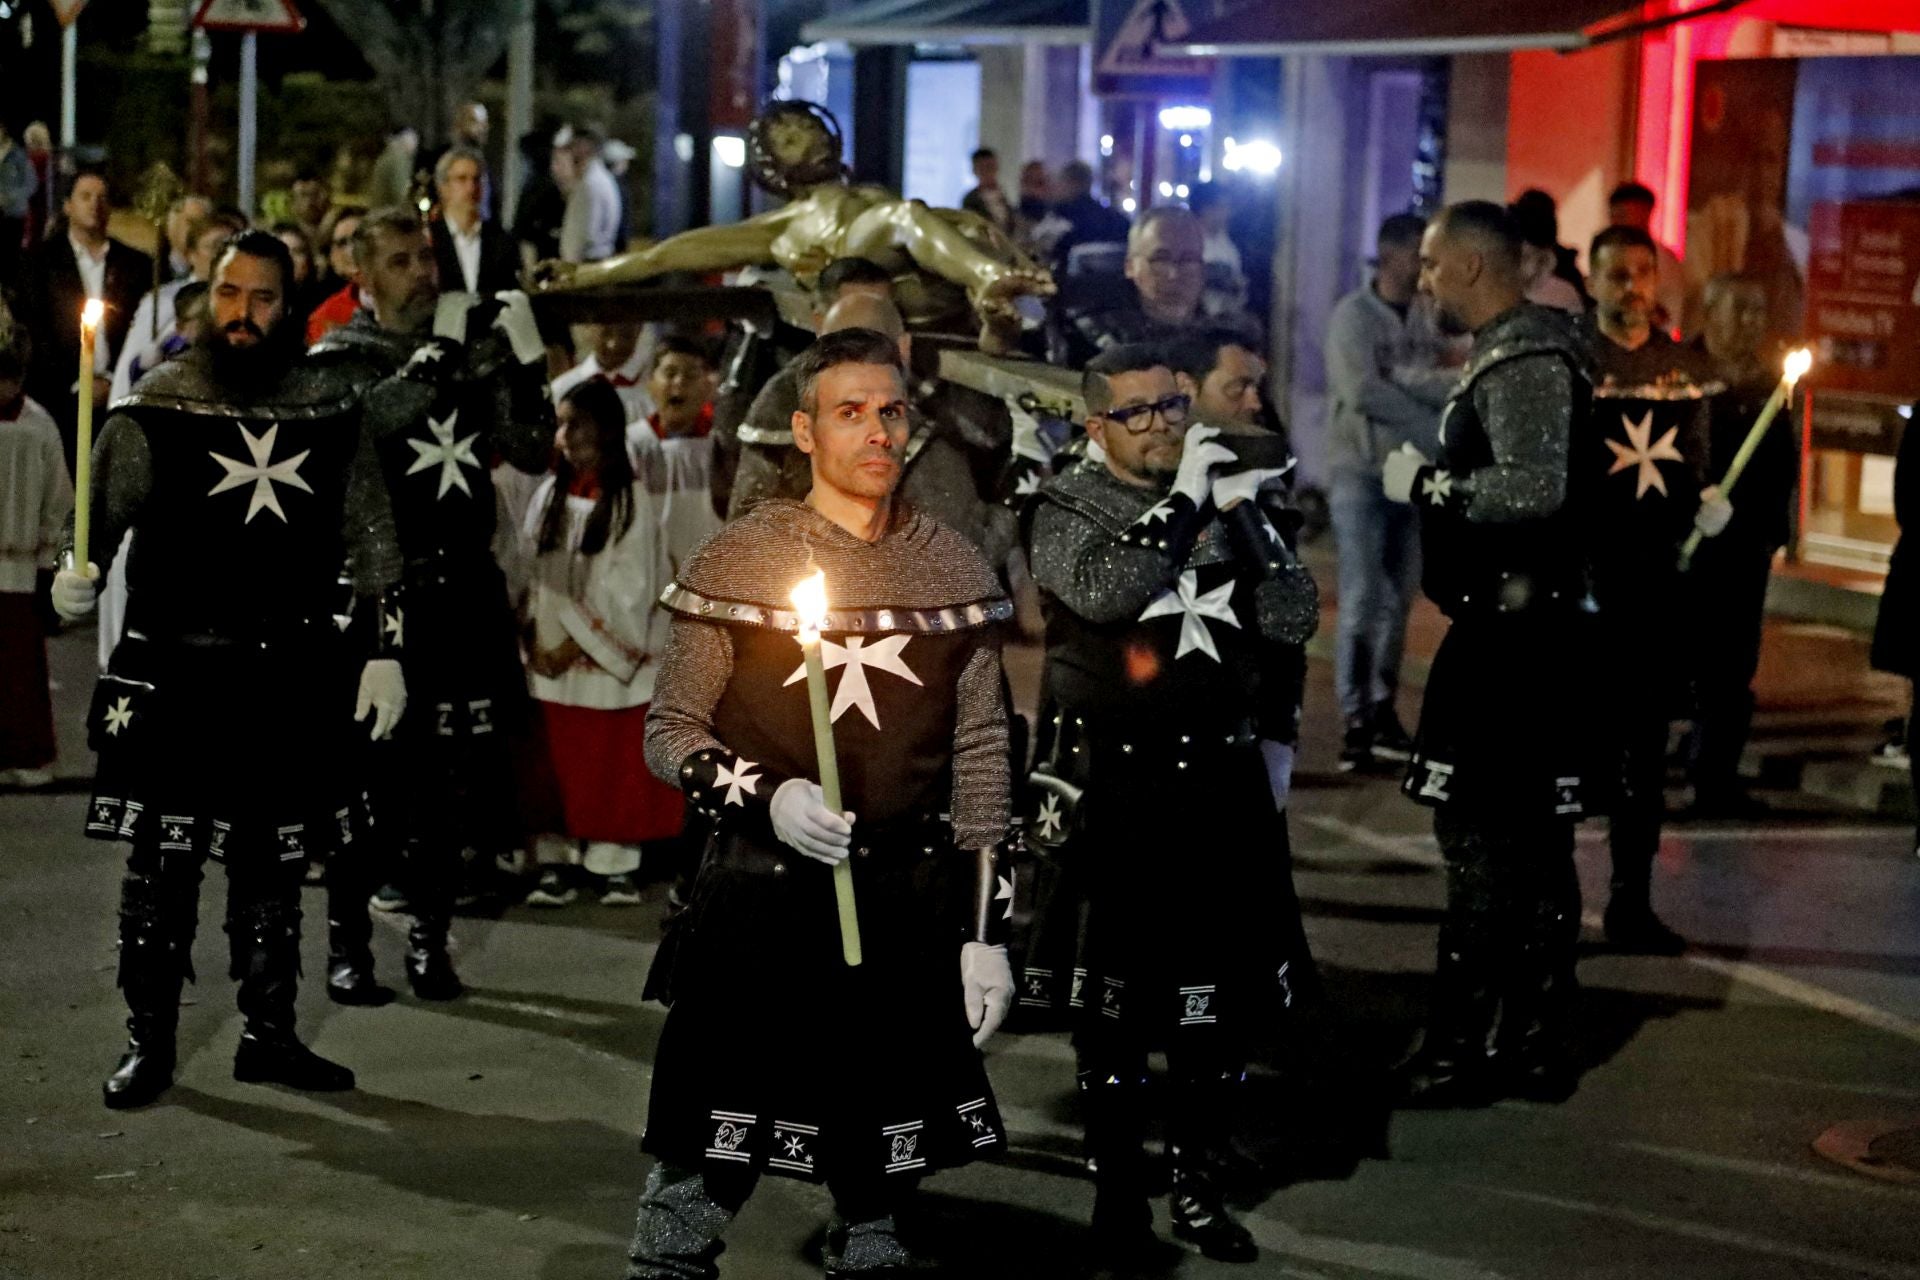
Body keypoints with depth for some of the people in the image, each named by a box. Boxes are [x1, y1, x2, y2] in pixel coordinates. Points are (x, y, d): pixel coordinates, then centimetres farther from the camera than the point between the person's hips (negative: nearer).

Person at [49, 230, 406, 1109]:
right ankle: (149, 1043, 11)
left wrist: (382, 652, 5)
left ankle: (269, 1036, 23)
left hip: (290, 679, 2)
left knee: (274, 867, 11)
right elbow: (99, 512, -3)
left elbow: (369, 542, 9)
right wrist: (75, 574, -24)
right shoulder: (154, 411, 0)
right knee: (161, 865, 0)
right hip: (173, 673, -2)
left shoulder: (331, 416, 6)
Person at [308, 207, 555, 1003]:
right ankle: (348, 945, 7)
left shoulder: (470, 349, 13)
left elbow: (532, 452, 6)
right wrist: (426, 366, -29)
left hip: (463, 588, 4)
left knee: (453, 772, 6)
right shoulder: (339, 359, 0)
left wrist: (521, 363, -6)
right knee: (366, 767, -2)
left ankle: (428, 940, 17)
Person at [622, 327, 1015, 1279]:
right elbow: (671, 730, 0)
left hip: (906, 911, 3)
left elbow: (979, 757, 9)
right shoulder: (738, 560, -2)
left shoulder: (956, 573, 7)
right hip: (759, 892, -3)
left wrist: (985, 931, 5)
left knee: (880, 1174, 12)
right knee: (704, 1166, -4)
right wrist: (765, 799, -18)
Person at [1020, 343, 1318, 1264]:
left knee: (1222, 997, 7)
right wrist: (1186, 504, -18)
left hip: (1218, 781, 4)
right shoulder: (1065, 510, -1)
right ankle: (1118, 1197, 17)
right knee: (1110, 1004, 3)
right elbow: (1102, 590, -22)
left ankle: (1198, 1189, 22)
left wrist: (1244, 526, -10)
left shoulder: (1224, 500, 11)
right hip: (1109, 790, -4)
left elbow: (1295, 619, 4)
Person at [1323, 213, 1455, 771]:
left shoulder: (1429, 316, 9)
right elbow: (1362, 393, -17)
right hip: (1361, 472, -5)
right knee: (1362, 599, -8)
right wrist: (1435, 425, -12)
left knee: (1398, 599, 8)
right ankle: (1356, 721, -5)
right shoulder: (1353, 314, -6)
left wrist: (1407, 379, -13)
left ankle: (1384, 711, 16)